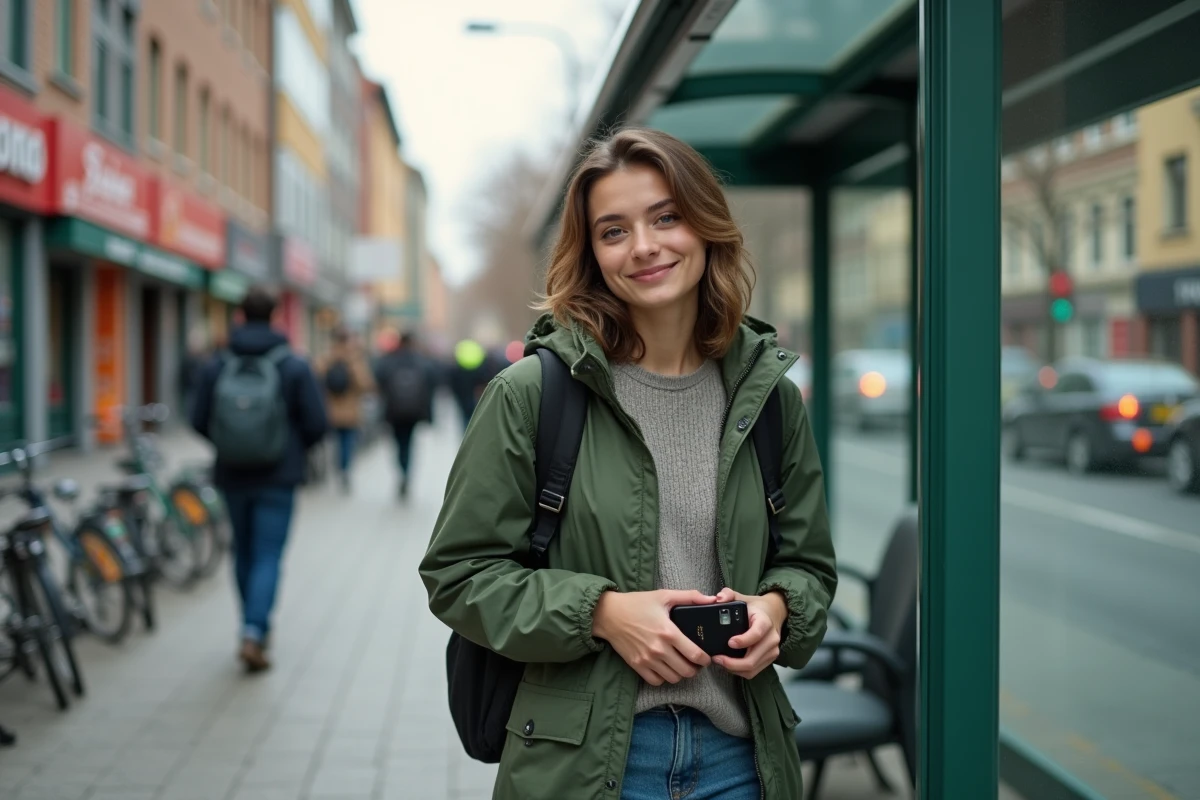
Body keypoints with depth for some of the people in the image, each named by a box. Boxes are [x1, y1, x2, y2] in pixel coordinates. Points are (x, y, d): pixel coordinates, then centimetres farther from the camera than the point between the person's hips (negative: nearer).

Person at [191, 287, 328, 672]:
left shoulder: (216, 367, -4)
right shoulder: (294, 367, -9)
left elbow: (199, 421, -1)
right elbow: (317, 423, -9)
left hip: (232, 476, 3)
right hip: (278, 478, -3)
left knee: (244, 552, 18)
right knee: (268, 557, 0)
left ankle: (256, 628, 29)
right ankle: (253, 633, -15)